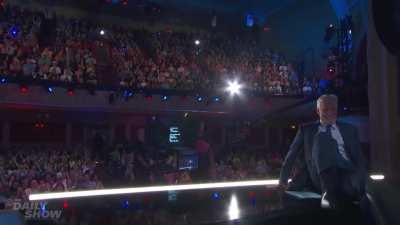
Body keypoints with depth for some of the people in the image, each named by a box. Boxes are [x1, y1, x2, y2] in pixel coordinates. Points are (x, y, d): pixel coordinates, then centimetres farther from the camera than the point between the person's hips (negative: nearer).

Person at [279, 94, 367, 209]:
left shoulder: (349, 129, 25)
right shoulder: (307, 129, 22)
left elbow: (359, 157, 16)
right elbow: (292, 153, 17)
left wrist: (361, 178, -3)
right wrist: (283, 178, 9)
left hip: (347, 170, 0)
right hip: (321, 173, 0)